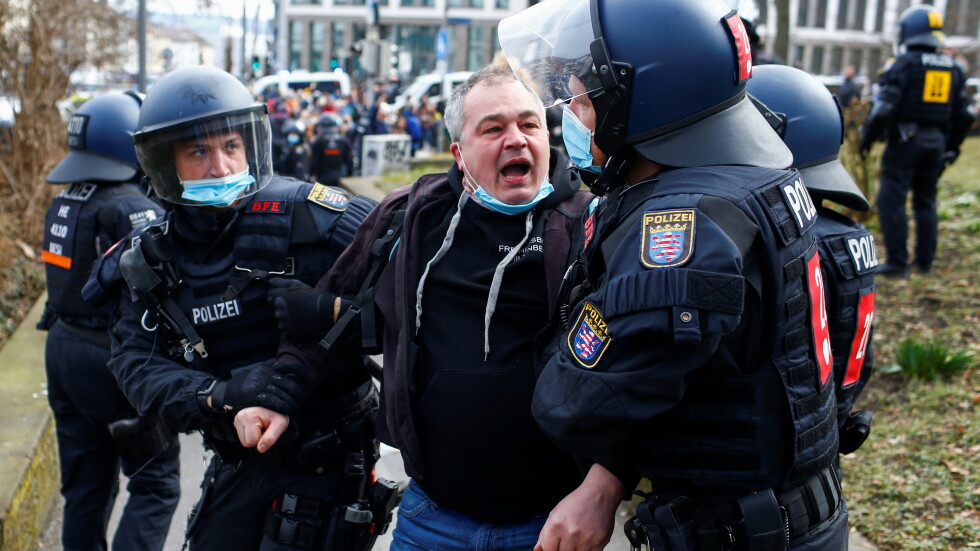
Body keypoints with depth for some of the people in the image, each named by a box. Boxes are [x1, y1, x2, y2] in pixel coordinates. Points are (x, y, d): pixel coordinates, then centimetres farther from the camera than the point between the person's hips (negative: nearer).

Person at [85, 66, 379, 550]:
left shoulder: (304, 215, -15)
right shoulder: (152, 261, 1)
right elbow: (138, 367, -9)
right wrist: (219, 396, -28)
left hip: (326, 459, -5)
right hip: (237, 467, 5)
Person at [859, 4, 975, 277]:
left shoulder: (905, 63, -8)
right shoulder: (953, 68, 12)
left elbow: (884, 106, -16)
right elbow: (963, 114, 15)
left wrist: (867, 137, -6)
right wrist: (953, 147, 24)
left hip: (905, 139, -6)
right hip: (936, 142, 7)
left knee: (892, 201, -3)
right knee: (926, 201, 15)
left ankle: (897, 262, -6)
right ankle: (925, 261, 18)